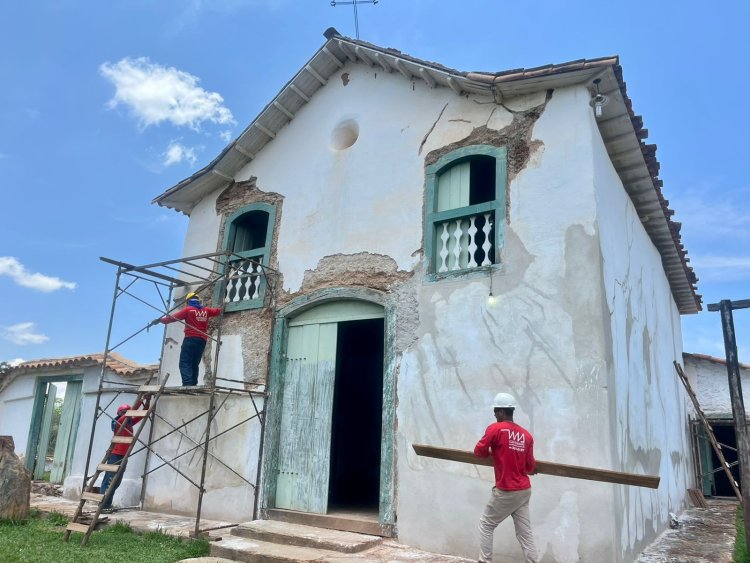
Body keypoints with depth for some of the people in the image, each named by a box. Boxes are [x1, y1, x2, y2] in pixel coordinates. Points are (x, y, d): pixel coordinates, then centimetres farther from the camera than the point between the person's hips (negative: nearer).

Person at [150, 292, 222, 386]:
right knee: (194, 364, 12)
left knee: (185, 363, -10)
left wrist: (160, 320, 5)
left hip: (190, 339, -5)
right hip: (202, 340, 5)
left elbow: (173, 317, -3)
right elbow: (218, 311, 22)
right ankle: (193, 385, 4)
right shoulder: (206, 310, 13)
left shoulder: (188, 309, 1)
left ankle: (187, 384, -27)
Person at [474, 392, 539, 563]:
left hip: (505, 491, -5)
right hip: (524, 490, 5)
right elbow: (530, 466, 4)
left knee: (486, 524, 11)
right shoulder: (526, 434, 2)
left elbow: (479, 452, -9)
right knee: (525, 532, 11)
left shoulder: (495, 428, -13)